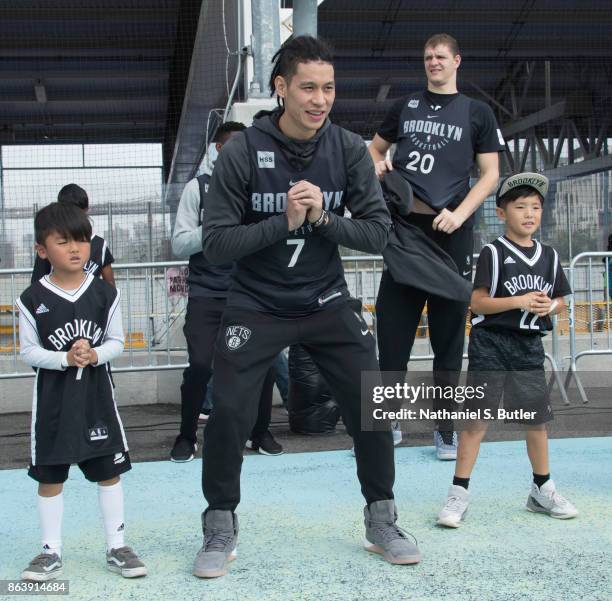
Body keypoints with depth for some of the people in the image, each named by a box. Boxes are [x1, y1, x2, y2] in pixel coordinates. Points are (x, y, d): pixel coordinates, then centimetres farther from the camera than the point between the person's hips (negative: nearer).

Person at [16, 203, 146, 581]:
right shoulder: (33, 300, -7)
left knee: (109, 471, 7)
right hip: (53, 398, -1)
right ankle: (52, 552, 19)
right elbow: (29, 351, -5)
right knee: (49, 476, 7)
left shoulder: (105, 293, -3)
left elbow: (117, 342, 2)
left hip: (96, 394, 1)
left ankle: (117, 547, 18)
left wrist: (95, 355, -18)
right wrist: (65, 359, -20)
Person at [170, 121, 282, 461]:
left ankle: (260, 432, 15)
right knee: (201, 365, -14)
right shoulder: (198, 188, 3)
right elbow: (179, 245, -3)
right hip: (207, 295, -2)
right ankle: (187, 436, 8)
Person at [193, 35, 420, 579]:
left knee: (372, 409, 0)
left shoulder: (349, 150, -8)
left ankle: (382, 523, 21)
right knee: (229, 416, -8)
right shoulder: (242, 152, -15)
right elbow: (215, 243, -15)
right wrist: (284, 222, -26)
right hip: (257, 306, -2)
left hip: (328, 303, 2)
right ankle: (220, 530, 15)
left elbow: (378, 232, -8)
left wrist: (322, 216, -23)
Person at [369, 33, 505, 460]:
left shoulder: (477, 113, 8)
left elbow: (491, 175, 4)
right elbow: (375, 149, 25)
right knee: (393, 322, 1)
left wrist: (458, 214, -11)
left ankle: (446, 426, 12)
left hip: (451, 231, -2)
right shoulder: (406, 107, 14)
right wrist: (377, 165, 1)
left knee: (449, 327, 3)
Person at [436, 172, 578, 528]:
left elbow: (560, 299, 15)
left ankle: (543, 490, 27)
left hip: (529, 346, 5)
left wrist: (549, 307, -8)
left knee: (537, 420, 11)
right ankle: (459, 493, 3)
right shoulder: (493, 253, -6)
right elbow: (478, 302, -10)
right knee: (478, 419, -4)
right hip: (491, 343, -4)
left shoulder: (549, 256, 8)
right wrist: (519, 301, -20)